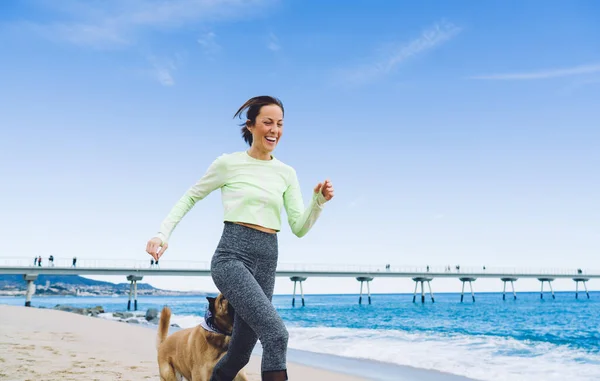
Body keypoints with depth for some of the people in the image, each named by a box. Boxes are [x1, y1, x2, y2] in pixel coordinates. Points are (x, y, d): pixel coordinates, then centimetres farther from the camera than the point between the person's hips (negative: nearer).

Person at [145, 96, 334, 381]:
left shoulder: (287, 173, 10)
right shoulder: (228, 163, -1)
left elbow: (299, 228, 6)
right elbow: (189, 198, 10)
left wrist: (318, 201, -11)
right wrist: (163, 233, -2)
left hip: (266, 261, 6)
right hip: (233, 255, -5)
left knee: (239, 354, 13)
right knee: (276, 334, -24)